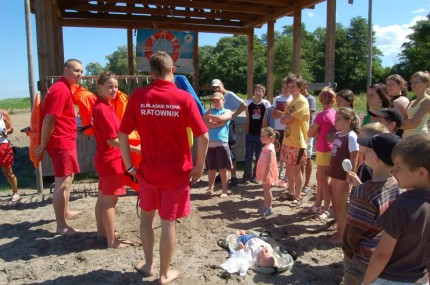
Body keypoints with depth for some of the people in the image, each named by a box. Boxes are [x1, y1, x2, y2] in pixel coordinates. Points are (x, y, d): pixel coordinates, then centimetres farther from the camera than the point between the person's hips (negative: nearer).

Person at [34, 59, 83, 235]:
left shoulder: (64, 88, 16)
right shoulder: (61, 90, -17)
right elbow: (49, 119, -22)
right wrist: (43, 145, -19)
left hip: (66, 140, 11)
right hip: (61, 142, -11)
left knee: (68, 178, 23)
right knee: (63, 183, -7)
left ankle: (65, 211, 38)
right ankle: (61, 225, 0)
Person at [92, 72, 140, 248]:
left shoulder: (103, 106, 10)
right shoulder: (103, 109, -20)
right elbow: (112, 140, -23)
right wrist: (135, 149, -19)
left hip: (105, 158, 10)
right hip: (110, 160, -10)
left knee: (103, 198, 18)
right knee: (110, 201, -2)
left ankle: (102, 231, 32)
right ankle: (112, 241, 8)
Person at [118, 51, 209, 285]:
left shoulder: (137, 96, -5)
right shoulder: (184, 98, -11)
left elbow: (122, 134, -4)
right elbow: (203, 137, -14)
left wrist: (129, 166, 5)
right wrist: (199, 166, -2)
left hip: (148, 170, 2)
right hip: (177, 172, -2)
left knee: (146, 216, 24)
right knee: (169, 223, 10)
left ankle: (148, 264, 39)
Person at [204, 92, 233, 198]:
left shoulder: (227, 112, 9)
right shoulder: (210, 111, 15)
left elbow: (221, 118, -13)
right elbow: (206, 124, -2)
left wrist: (208, 116, -2)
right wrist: (219, 124, -8)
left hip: (222, 143, -2)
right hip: (210, 143, 3)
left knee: (223, 168, 0)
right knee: (211, 168, 9)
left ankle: (224, 190, 9)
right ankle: (210, 188, 22)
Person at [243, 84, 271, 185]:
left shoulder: (266, 104, -3)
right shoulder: (248, 103, 1)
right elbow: (247, 119, 4)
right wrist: (246, 131, 2)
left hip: (261, 134, -1)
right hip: (250, 134, 1)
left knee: (259, 157, 8)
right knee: (248, 156, 4)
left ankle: (255, 176, 21)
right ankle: (247, 176, 14)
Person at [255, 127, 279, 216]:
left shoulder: (269, 149, -20)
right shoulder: (266, 147, 11)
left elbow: (269, 163, -24)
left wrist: (266, 175, -25)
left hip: (268, 174, -10)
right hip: (264, 173, 10)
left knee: (267, 190, -1)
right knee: (265, 190, 15)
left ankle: (269, 208, 8)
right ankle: (265, 207, 25)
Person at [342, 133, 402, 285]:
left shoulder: (363, 192, -30)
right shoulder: (396, 185, -8)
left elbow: (352, 232, -20)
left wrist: (348, 251, -2)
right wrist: (360, 186, 5)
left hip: (364, 260, -7)